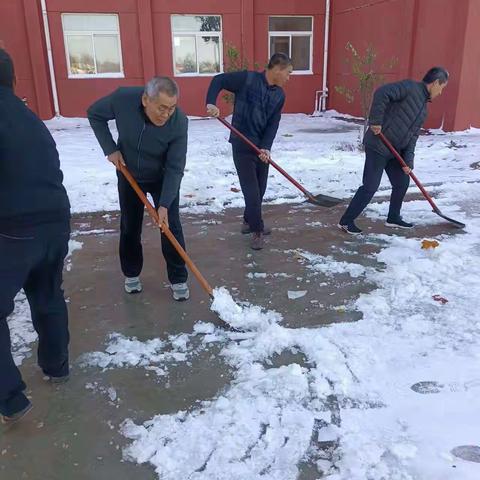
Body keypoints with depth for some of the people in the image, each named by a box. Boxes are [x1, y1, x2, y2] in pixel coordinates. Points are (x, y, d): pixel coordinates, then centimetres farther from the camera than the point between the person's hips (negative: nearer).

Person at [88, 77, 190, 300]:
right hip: (128, 175, 2)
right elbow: (95, 114, -8)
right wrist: (110, 149, -15)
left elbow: (175, 169, -25)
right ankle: (131, 273, 29)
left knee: (171, 226, -3)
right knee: (129, 227, 10)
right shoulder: (123, 98, -29)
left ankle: (178, 279, 12)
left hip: (163, 178, -1)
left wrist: (164, 204, -31)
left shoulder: (179, 122, -31)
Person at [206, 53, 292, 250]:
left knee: (260, 189, 15)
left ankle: (249, 222, 34)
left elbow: (273, 124, -1)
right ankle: (257, 230, 9)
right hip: (242, 146, -6)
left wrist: (266, 147, -16)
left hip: (262, 147, 6)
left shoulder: (279, 95, 5)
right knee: (251, 190, -5)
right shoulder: (247, 78, -12)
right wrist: (211, 103, -22)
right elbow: (218, 80, -6)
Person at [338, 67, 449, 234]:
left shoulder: (423, 108, 18)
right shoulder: (410, 87, -9)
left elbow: (413, 135, 12)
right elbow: (382, 93, -23)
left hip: (395, 151, 9)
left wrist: (408, 160, 0)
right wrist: (376, 121, -24)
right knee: (370, 187, -8)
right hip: (378, 146, -9)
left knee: (402, 182, 15)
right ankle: (346, 221, 3)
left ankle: (393, 217, 33)